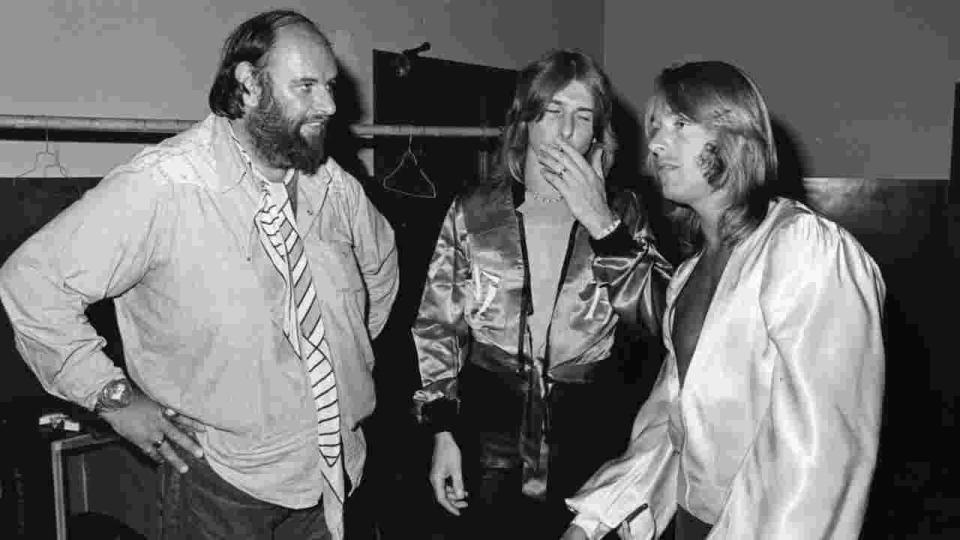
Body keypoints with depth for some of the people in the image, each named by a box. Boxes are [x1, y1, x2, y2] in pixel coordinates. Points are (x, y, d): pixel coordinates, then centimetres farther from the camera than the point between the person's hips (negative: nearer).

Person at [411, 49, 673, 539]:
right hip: (491, 435, 0)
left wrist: (600, 223, -20)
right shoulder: (472, 212, -3)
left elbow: (658, 318, -13)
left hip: (591, 431, 1)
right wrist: (442, 433, -5)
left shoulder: (621, 213, 0)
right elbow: (438, 328, 0)